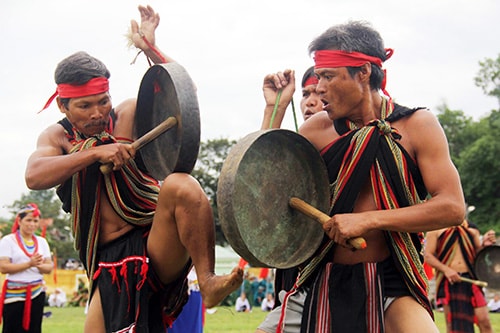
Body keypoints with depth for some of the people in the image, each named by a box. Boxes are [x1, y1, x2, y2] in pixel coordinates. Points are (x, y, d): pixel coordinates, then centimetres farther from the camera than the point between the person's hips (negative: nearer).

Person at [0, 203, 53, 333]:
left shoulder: (42, 241, 12)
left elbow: (49, 267, 7)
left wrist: (39, 265, -16)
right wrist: (29, 264, -20)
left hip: (36, 293, 4)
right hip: (14, 293, -4)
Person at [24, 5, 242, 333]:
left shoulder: (128, 116, 5)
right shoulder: (57, 137, 8)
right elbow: (35, 176, -14)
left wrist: (150, 48, -15)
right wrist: (95, 153, -23)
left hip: (157, 246, -2)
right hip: (111, 267, 2)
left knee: (181, 184, -31)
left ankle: (208, 283, -30)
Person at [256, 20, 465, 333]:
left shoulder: (417, 125, -4)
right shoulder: (319, 128, 3)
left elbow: (453, 207, -11)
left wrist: (368, 220, -18)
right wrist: (275, 109, -3)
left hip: (388, 283, -3)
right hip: (318, 283, 3)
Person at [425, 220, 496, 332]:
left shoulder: (471, 229, 14)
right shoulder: (436, 228, 4)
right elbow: (428, 256, -2)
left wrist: (484, 245, -4)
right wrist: (446, 269, -17)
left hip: (471, 279, 3)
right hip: (448, 280, -2)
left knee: (484, 321, -6)